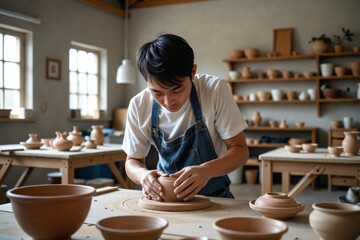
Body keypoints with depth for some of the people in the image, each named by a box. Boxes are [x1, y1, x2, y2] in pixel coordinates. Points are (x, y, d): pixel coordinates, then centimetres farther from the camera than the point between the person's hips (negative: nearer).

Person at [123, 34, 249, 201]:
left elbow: (240, 150, -11)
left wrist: (207, 170, -29)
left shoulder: (215, 90, -15)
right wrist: (143, 175, -21)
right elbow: (132, 161, 2)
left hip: (214, 197, -2)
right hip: (164, 198, 2)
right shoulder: (139, 105, -9)